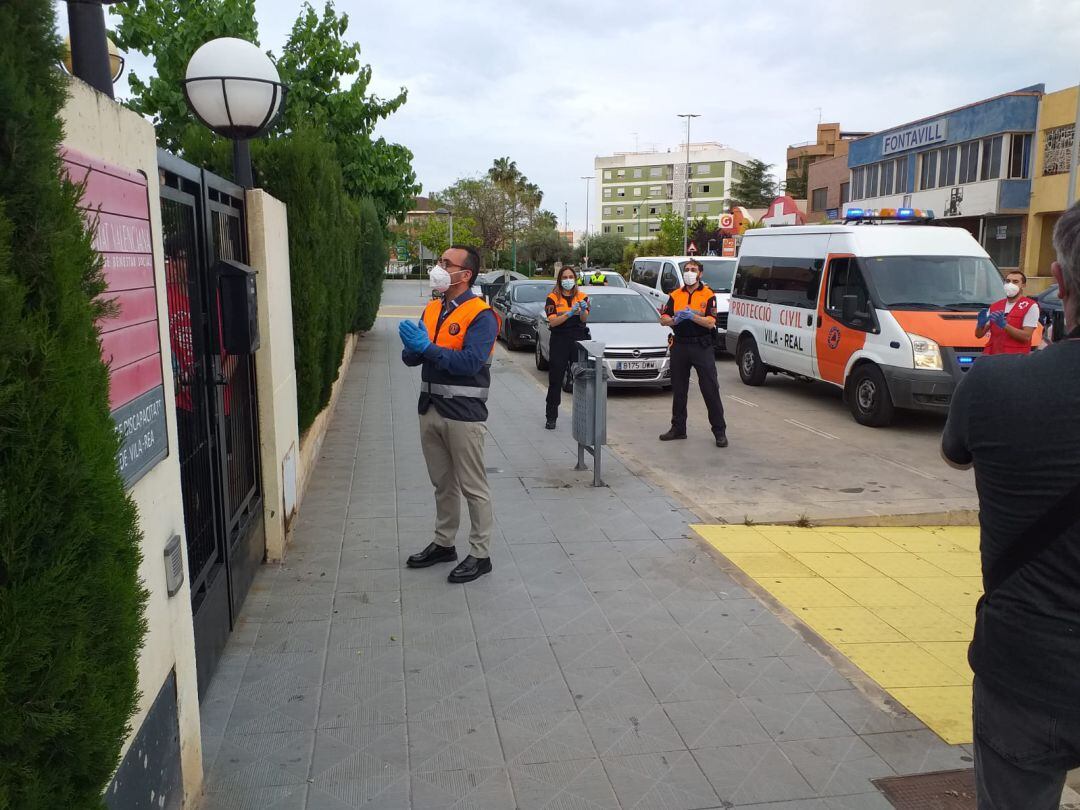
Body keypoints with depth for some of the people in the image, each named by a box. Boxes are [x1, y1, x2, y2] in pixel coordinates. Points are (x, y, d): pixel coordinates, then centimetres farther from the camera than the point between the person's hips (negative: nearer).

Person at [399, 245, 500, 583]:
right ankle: (444, 544, 34)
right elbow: (412, 358, 9)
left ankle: (480, 555, 14)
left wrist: (428, 348, -27)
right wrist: (412, 346, -13)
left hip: (463, 413, -7)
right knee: (443, 483, 19)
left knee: (473, 487, 3)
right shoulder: (432, 310, 11)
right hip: (430, 408, 8)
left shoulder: (481, 315, -12)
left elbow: (471, 362, -25)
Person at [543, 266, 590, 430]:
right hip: (559, 341, -2)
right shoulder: (553, 298, 3)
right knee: (555, 381, 0)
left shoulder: (582, 296, 9)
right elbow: (552, 322, -10)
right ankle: (551, 417, 6)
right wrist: (570, 313, -21)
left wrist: (583, 310, -25)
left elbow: (585, 320, -4)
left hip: (579, 341, 2)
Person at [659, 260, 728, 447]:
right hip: (680, 346, 4)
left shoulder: (708, 295, 0)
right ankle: (678, 428, 22)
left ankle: (720, 431, 1)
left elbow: (710, 323, -11)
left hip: (702, 347, -4)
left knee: (711, 389, -4)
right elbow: (663, 319, 5)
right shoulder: (675, 295, 12)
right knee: (678, 389, 11)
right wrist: (675, 320, -15)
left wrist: (692, 316, -22)